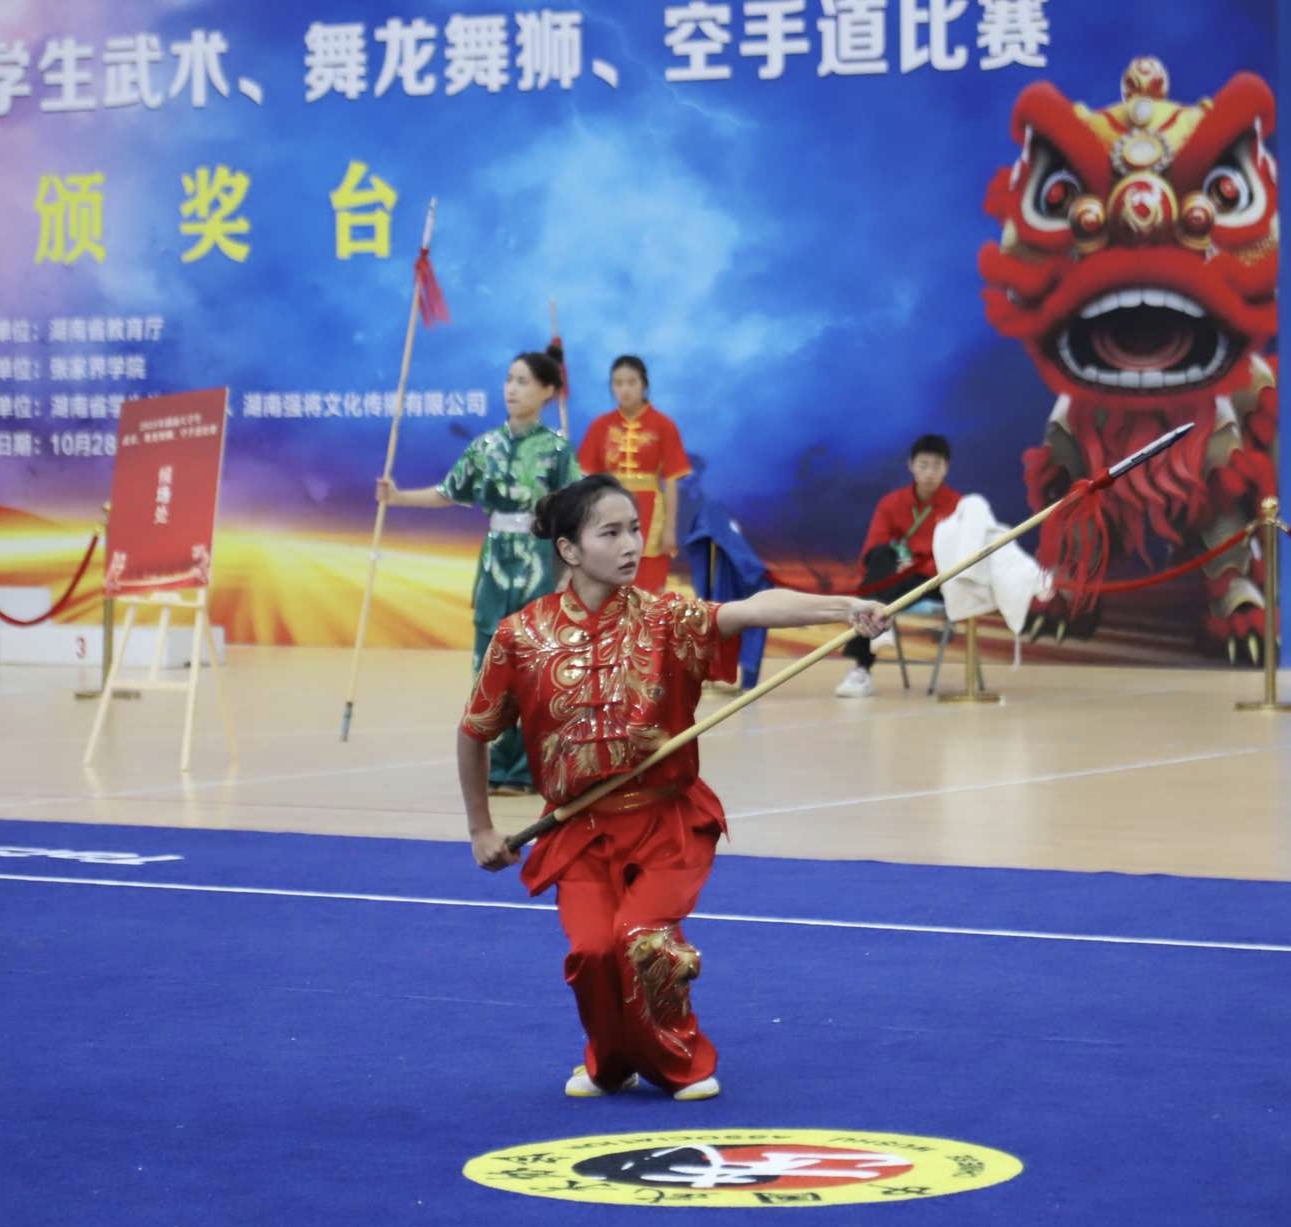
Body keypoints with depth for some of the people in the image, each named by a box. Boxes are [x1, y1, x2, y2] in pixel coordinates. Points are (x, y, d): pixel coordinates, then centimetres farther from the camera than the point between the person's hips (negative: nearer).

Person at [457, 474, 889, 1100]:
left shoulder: (665, 619, -9)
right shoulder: (523, 637, -7)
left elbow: (755, 609, -29)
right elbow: (473, 734, 8)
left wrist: (842, 607, -45)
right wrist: (481, 829, 12)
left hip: (668, 824, -1)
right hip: (580, 832, 1)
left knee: (645, 939, -23)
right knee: (592, 947, -19)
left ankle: (684, 1062, 8)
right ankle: (609, 1064, 14)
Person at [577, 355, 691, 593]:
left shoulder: (663, 426, -2)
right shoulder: (600, 426, 4)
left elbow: (671, 482, -2)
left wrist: (670, 528, -6)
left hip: (649, 516, -2)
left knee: (649, 592, -2)